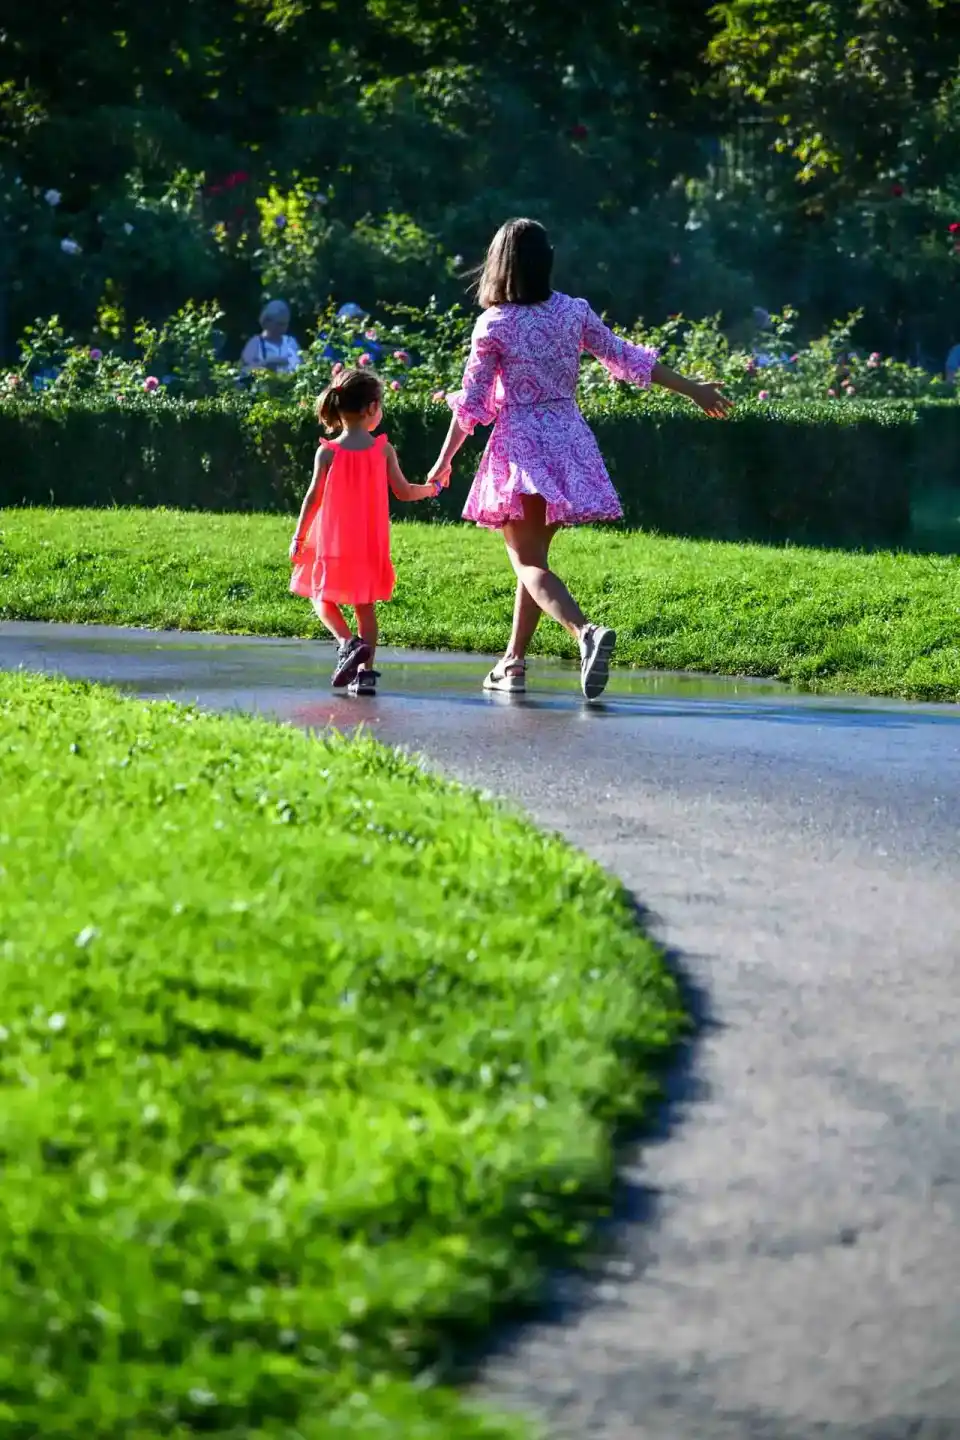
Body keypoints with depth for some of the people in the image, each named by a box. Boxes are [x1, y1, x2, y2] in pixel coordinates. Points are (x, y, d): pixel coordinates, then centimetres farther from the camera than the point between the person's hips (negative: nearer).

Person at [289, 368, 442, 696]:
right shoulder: (383, 450, -4)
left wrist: (299, 537, 0)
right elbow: (403, 492, 1)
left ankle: (348, 642, -14)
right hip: (370, 544, 2)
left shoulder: (328, 452, -7)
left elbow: (314, 497, -8)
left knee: (323, 597, 13)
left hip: (332, 542, -2)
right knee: (366, 606, 11)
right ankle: (366, 671, 4)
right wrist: (430, 489, 22)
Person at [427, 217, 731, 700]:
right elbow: (626, 359, 8)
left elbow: (471, 403, -5)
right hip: (568, 442, 5)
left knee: (528, 562, -6)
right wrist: (692, 389, 19)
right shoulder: (573, 312, 2)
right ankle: (513, 662, 21)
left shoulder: (493, 325, -8)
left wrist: (444, 462, 6)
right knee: (533, 554, 18)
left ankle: (586, 631, -32)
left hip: (520, 445, -5)